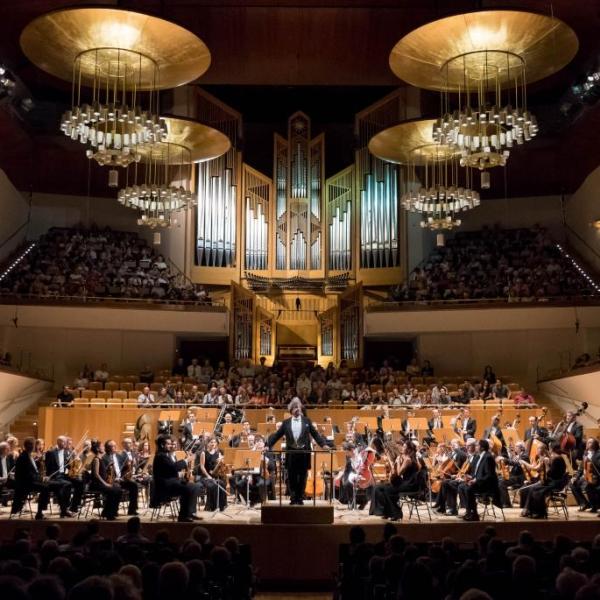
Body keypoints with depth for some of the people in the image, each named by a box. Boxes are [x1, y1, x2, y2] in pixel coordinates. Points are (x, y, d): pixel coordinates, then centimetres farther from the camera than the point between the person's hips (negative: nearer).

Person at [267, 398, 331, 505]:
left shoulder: (307, 421, 5)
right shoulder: (286, 423, 6)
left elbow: (315, 434, 4)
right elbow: (277, 435, 6)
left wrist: (324, 444, -8)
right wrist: (268, 445, -3)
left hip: (304, 453, 0)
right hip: (291, 453, 0)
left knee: (302, 478, 4)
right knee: (292, 478, 3)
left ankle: (300, 498, 12)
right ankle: (293, 498, 13)